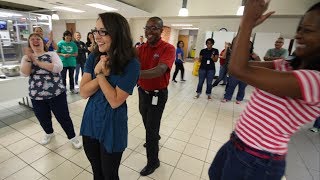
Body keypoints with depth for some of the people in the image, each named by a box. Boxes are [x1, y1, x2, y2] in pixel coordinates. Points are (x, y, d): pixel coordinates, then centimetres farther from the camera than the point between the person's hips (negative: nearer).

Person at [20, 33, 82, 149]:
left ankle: (72, 137, 22)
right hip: (36, 96, 4)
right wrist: (28, 58, -16)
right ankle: (49, 133, 47)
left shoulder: (51, 54, 0)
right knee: (43, 119, 19)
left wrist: (37, 61, -16)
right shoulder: (26, 58, 8)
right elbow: (25, 73, -9)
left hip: (56, 94, -3)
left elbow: (58, 68, -19)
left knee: (63, 117, 4)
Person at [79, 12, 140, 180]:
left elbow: (115, 101, -21)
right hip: (90, 120, 5)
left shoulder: (131, 64, -20)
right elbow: (83, 92, -8)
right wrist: (102, 73, -20)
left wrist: (100, 74, -20)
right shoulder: (94, 57, -3)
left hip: (112, 126, -5)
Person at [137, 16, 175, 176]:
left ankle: (153, 162, 27)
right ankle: (154, 139, 58)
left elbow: (160, 70, -36)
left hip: (157, 94, -6)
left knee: (151, 127, 3)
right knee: (147, 122, 26)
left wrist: (137, 74, -51)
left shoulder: (168, 48, -18)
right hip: (143, 91, 7)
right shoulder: (141, 48, 1)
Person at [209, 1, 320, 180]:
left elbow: (238, 69, -34)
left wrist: (248, 20, -23)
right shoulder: (287, 66, 1)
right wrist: (247, 26, -9)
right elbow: (239, 63, 0)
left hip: (257, 162, -8)